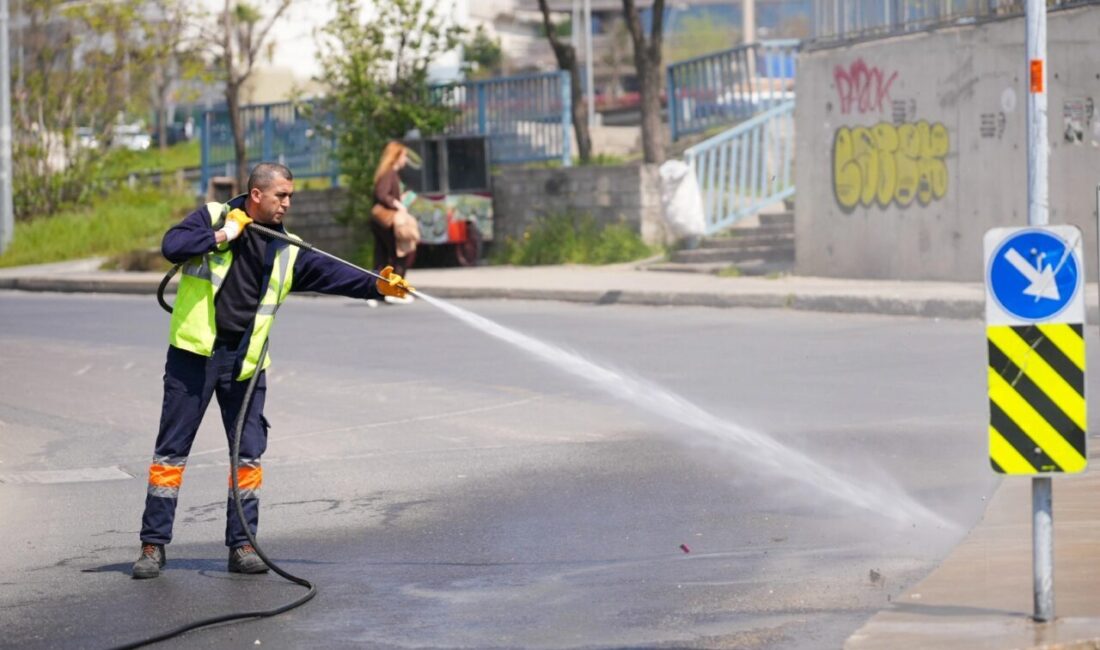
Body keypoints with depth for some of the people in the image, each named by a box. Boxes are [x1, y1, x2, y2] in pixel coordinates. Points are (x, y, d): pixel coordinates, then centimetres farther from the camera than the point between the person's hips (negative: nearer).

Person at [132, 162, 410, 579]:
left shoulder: (287, 251, 8)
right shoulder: (212, 218, -2)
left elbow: (331, 273, 2)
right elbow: (172, 246, -16)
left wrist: (376, 285, -11)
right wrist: (223, 235, -16)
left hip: (245, 363, 4)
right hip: (194, 354, -4)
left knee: (249, 455, 3)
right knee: (171, 451, 0)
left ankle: (241, 545, 12)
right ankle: (153, 544, 6)